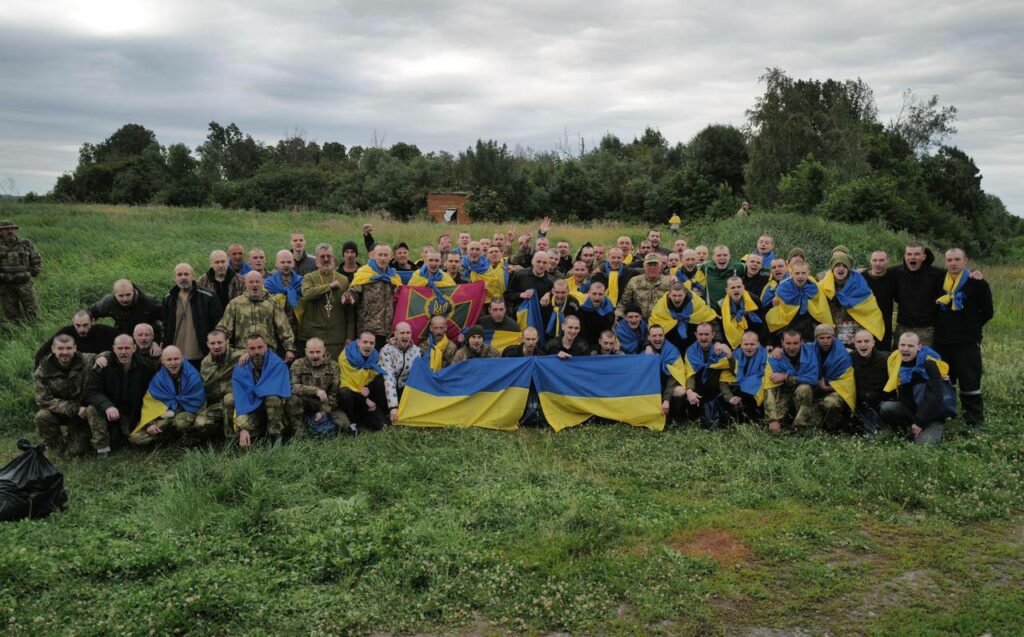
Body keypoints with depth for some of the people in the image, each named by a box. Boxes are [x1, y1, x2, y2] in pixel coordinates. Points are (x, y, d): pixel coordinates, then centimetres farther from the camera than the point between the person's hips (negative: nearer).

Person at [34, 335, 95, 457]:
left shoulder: (86, 361, -15)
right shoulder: (43, 371, -15)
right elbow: (44, 400, -18)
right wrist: (75, 409, -28)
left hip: (81, 415, -1)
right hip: (58, 413, 1)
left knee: (76, 452, -12)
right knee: (42, 417, -32)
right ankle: (58, 446, -2)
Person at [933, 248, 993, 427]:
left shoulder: (977, 283, -5)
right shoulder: (939, 282, 7)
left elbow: (987, 312, -1)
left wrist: (972, 326, 0)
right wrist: (941, 325, 6)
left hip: (968, 342, -4)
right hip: (942, 341, 5)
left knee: (970, 380, -3)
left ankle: (975, 418, 6)